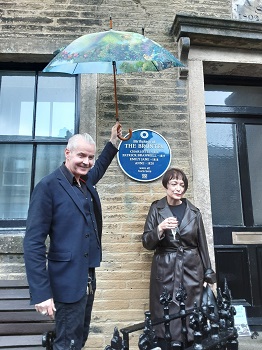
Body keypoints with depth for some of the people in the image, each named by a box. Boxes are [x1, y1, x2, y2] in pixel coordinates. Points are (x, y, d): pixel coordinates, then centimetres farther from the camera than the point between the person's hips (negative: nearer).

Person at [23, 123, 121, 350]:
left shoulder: (86, 182, 5)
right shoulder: (49, 186, -16)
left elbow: (99, 168, 31)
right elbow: (33, 242, -18)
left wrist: (113, 142, 26)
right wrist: (41, 293, -21)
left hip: (88, 277, 8)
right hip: (68, 280, -7)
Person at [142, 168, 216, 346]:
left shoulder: (193, 211, 5)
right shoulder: (157, 209, 0)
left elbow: (202, 244, 9)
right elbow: (147, 243, -2)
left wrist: (208, 273, 8)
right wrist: (160, 229, -20)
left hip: (191, 269, 2)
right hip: (165, 271, -1)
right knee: (166, 314, 2)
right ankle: (164, 344, 21)